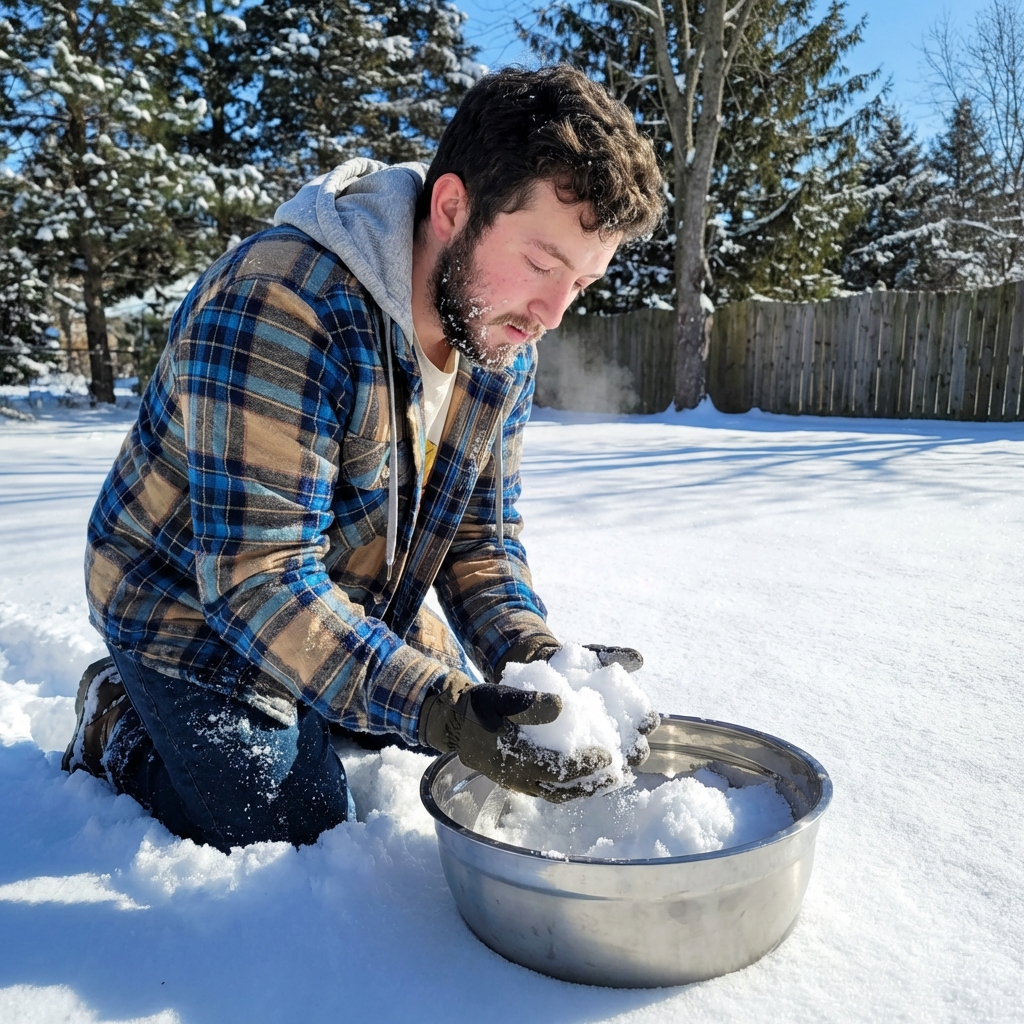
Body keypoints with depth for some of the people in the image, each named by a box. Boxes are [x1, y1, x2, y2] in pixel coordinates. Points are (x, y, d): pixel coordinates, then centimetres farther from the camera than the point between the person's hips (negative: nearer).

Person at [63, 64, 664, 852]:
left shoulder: (506, 344, -9)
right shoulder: (277, 310, -34)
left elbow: (482, 534, -6)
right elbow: (256, 580, -36)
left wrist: (532, 655, -24)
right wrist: (439, 708, -44)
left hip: (366, 616, 7)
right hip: (197, 616, -6)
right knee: (302, 842, -8)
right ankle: (122, 728, 14)